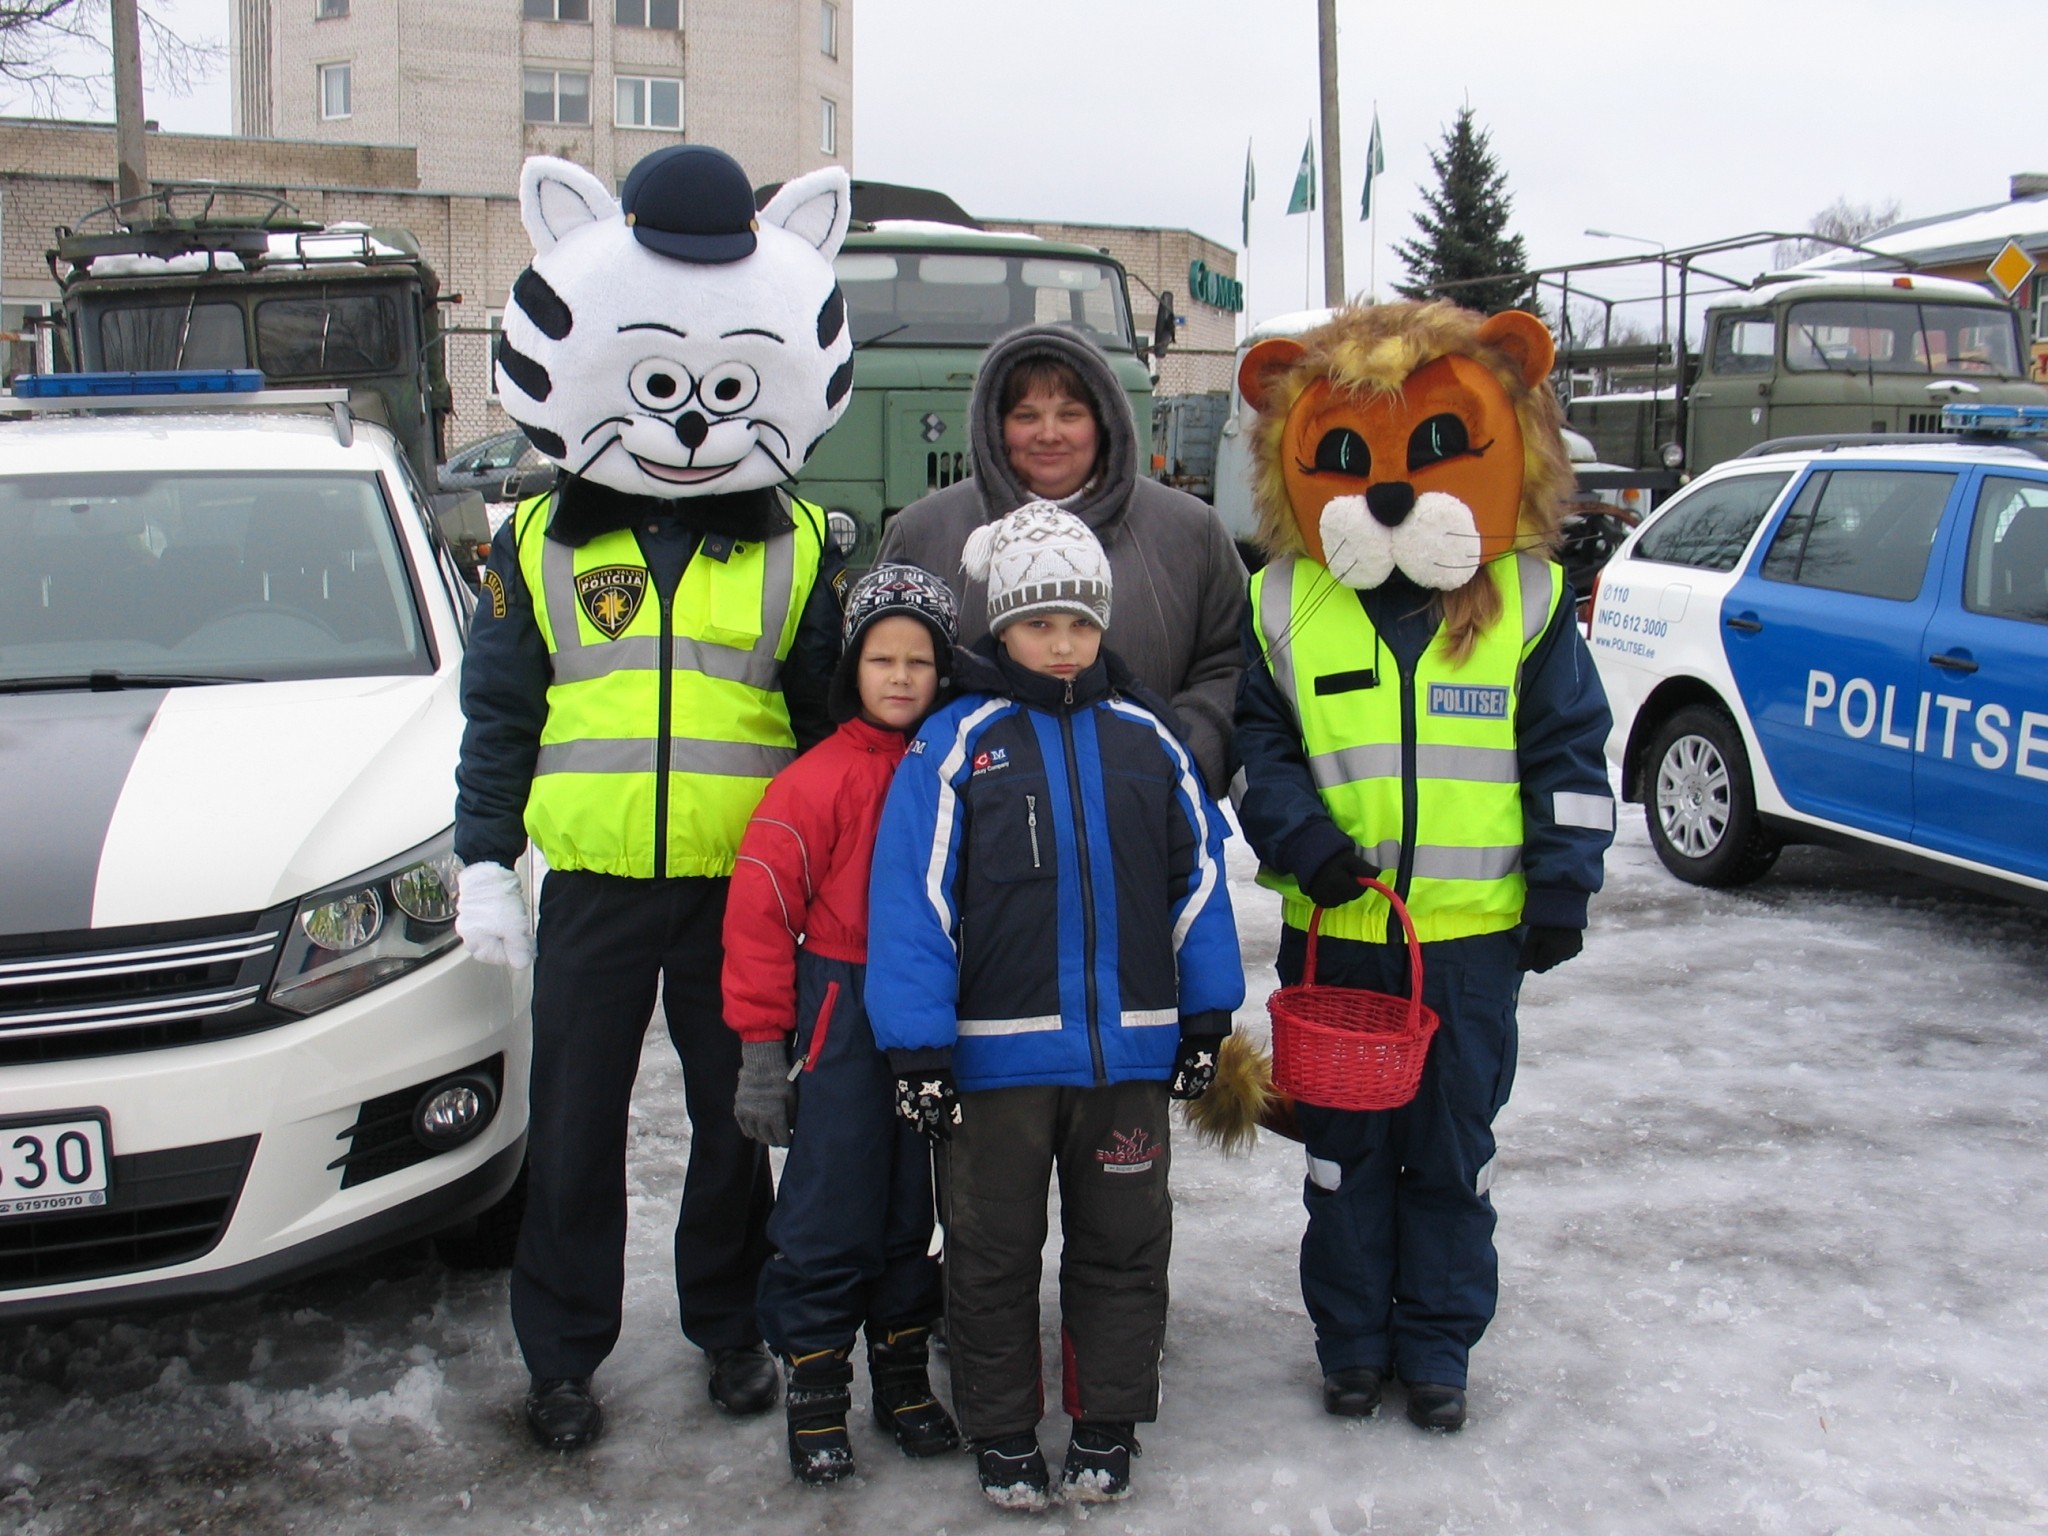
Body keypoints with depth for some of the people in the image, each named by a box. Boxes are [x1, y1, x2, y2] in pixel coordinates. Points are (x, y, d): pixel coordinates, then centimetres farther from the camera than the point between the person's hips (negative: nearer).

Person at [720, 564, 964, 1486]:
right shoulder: (819, 780, -9)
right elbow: (761, 911, -9)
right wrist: (761, 1048, -10)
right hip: (845, 1016, -4)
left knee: (914, 1210, 15)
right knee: (831, 1215, 0)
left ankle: (904, 1377, 30)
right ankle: (814, 1395, 16)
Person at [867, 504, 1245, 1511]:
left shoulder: (1145, 738, 3)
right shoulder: (957, 742, -6)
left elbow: (1198, 874, 9)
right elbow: (912, 895, -9)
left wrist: (1205, 1017, 8)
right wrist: (917, 1048, -12)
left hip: (1128, 1050, 2)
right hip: (996, 1053, -2)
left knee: (1123, 1245, 13)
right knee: (993, 1253, 11)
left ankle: (1108, 1428, 30)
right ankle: (1002, 1436, 27)